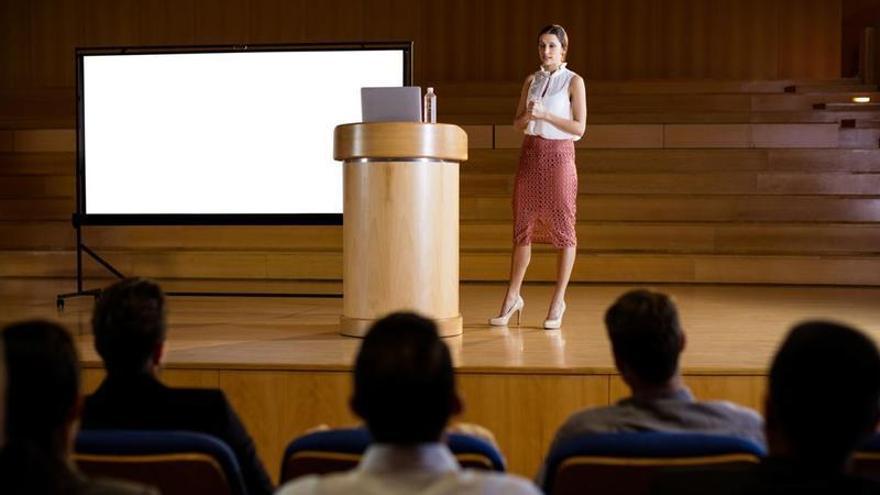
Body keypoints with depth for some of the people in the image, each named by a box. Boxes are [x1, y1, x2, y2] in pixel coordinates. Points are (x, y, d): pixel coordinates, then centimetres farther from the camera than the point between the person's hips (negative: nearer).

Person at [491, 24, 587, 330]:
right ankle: (513, 298, 13)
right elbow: (518, 124, 12)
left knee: (562, 227, 0)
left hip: (559, 155, -4)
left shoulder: (573, 81, -1)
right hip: (531, 153, 4)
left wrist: (545, 114, -15)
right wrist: (528, 114, -10)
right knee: (523, 226, 6)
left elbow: (579, 127, -7)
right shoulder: (532, 80, 12)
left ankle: (558, 301, 8)